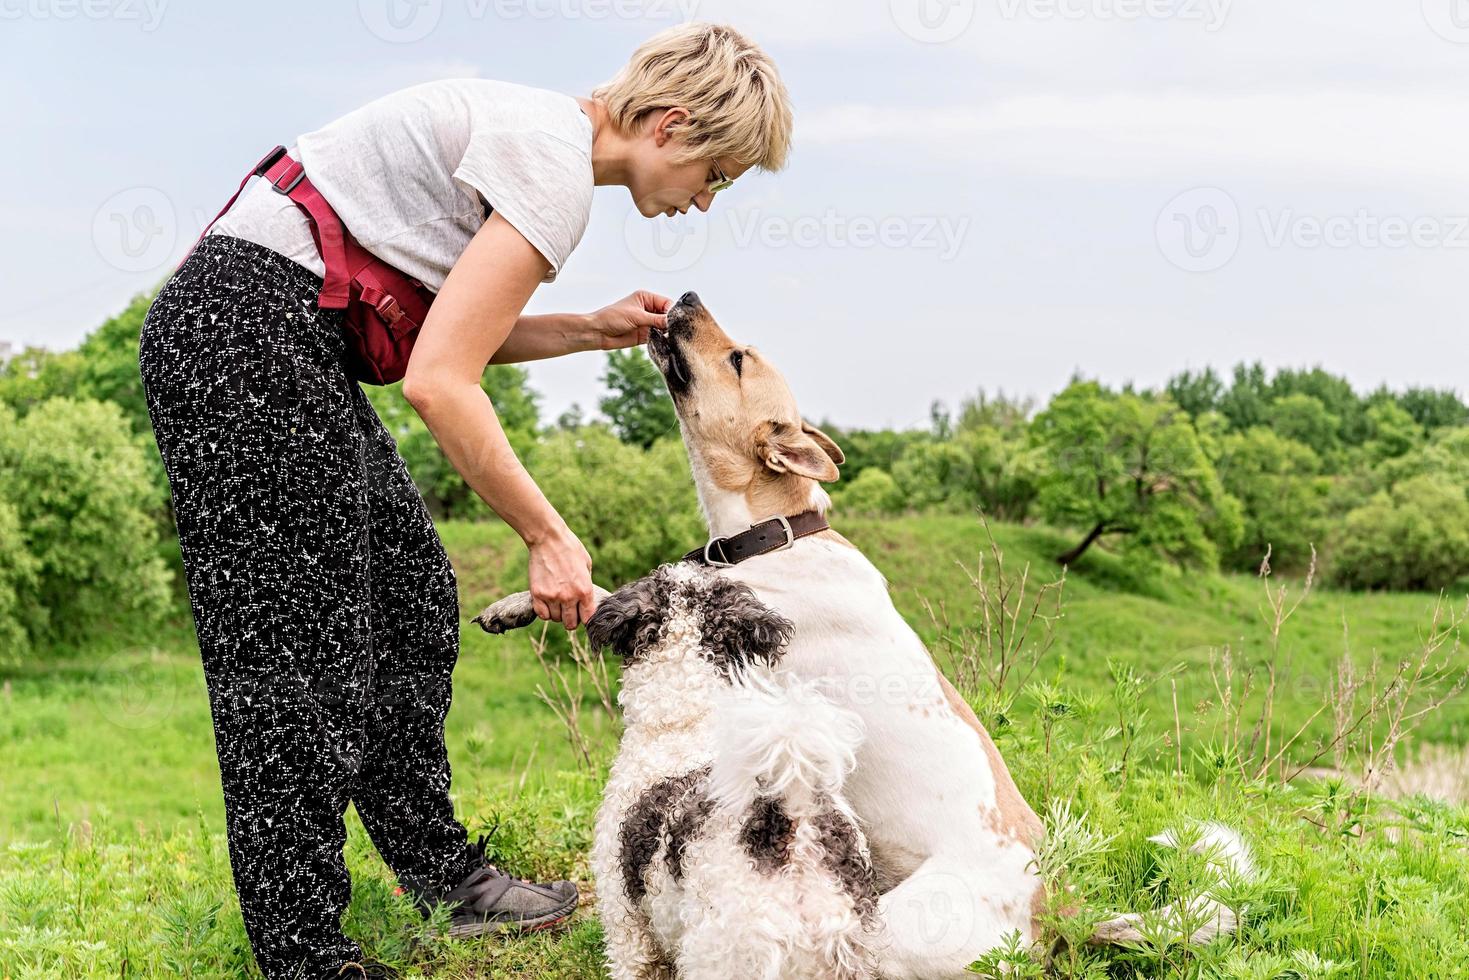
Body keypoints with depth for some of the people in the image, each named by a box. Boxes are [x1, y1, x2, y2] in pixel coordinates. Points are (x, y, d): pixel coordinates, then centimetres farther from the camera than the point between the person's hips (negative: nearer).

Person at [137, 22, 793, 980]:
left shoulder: (542, 129, 13)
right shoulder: (555, 169, -17)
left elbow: (446, 328, 18)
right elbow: (439, 381, -23)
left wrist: (592, 329, 10)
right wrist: (548, 536, -16)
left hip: (294, 341, 11)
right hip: (244, 334, -11)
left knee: (411, 600, 12)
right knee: (299, 641, -9)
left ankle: (443, 874, 23)